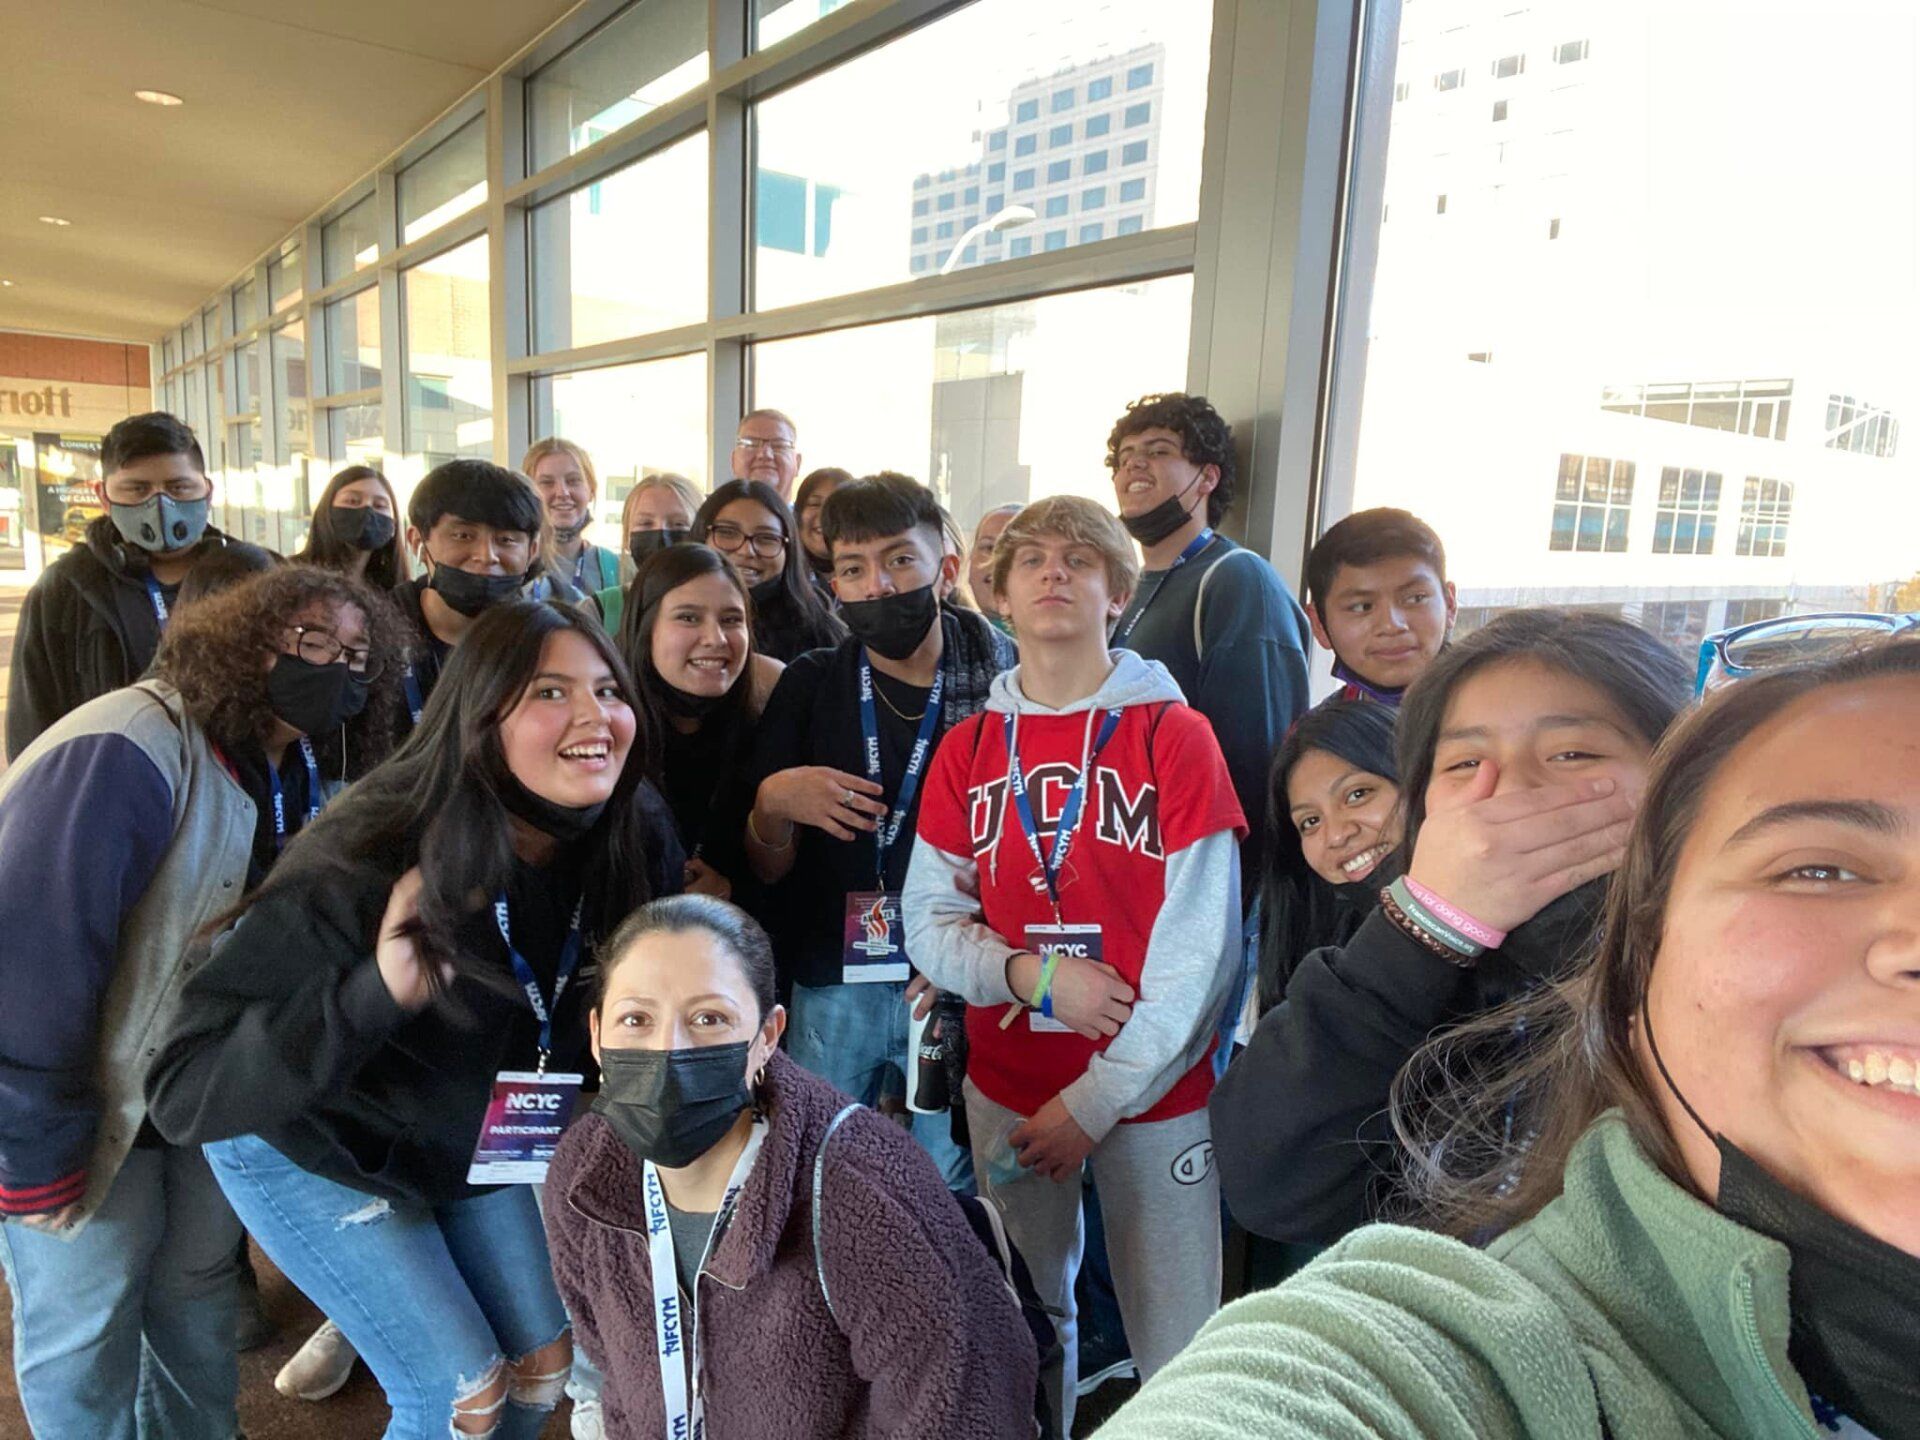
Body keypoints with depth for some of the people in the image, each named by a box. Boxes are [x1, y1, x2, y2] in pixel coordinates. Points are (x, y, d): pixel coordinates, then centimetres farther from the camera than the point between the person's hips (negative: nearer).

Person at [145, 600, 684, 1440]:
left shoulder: (634, 839, -21)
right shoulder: (368, 872, -36)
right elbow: (184, 1092, -34)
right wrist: (377, 993, -48)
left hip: (475, 1141, 5)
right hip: (314, 1148, -5)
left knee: (545, 1366, 11)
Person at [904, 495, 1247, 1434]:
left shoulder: (1176, 734, -9)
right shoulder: (966, 749, 2)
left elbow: (1198, 946, -12)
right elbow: (929, 923, 2)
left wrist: (1097, 1103, -12)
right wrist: (1035, 975, -16)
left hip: (1151, 1092, -3)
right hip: (1006, 1085, 3)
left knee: (1177, 1345, 7)